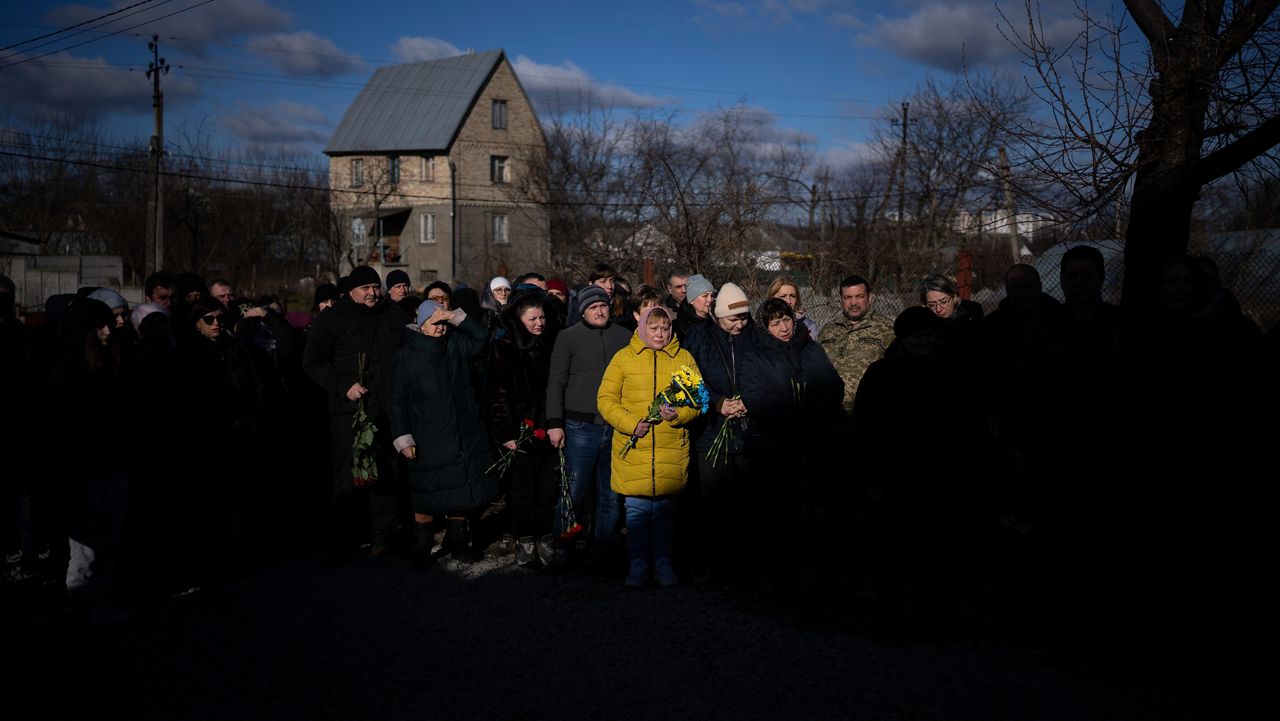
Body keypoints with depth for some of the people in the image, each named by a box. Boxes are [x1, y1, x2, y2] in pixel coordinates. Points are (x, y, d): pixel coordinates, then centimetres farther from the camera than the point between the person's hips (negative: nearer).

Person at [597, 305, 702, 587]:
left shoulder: (683, 358, 8)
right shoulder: (624, 357, 3)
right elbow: (605, 399, 2)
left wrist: (679, 414, -14)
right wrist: (630, 424, -12)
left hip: (672, 448, 1)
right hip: (632, 448, -1)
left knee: (665, 506, 8)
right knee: (637, 508, 3)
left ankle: (663, 562, 20)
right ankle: (638, 564, 15)